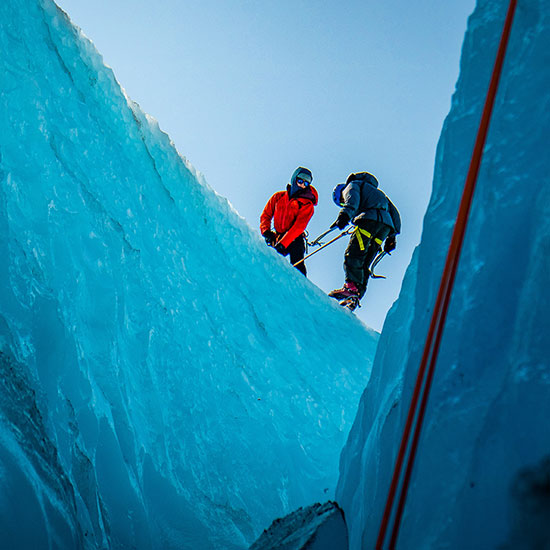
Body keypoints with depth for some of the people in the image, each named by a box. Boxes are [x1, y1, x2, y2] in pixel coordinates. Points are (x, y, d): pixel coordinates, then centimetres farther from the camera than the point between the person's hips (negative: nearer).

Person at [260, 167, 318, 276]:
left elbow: (299, 227, -12)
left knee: (297, 264, -23)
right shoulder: (278, 197, 10)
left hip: (294, 240, -3)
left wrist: (283, 243, -23)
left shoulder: (307, 205, -1)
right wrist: (266, 232, -7)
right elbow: (266, 215, 13)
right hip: (276, 238, 3)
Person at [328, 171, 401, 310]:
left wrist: (345, 213, -23)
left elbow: (352, 198, -5)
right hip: (387, 225, 7)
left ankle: (351, 287, -31)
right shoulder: (377, 192, 43)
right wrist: (392, 235, 29)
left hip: (370, 219, -7)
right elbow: (393, 211, 35)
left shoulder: (352, 185, 21)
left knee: (352, 254, -15)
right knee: (364, 264, 5)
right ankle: (356, 296, -5)